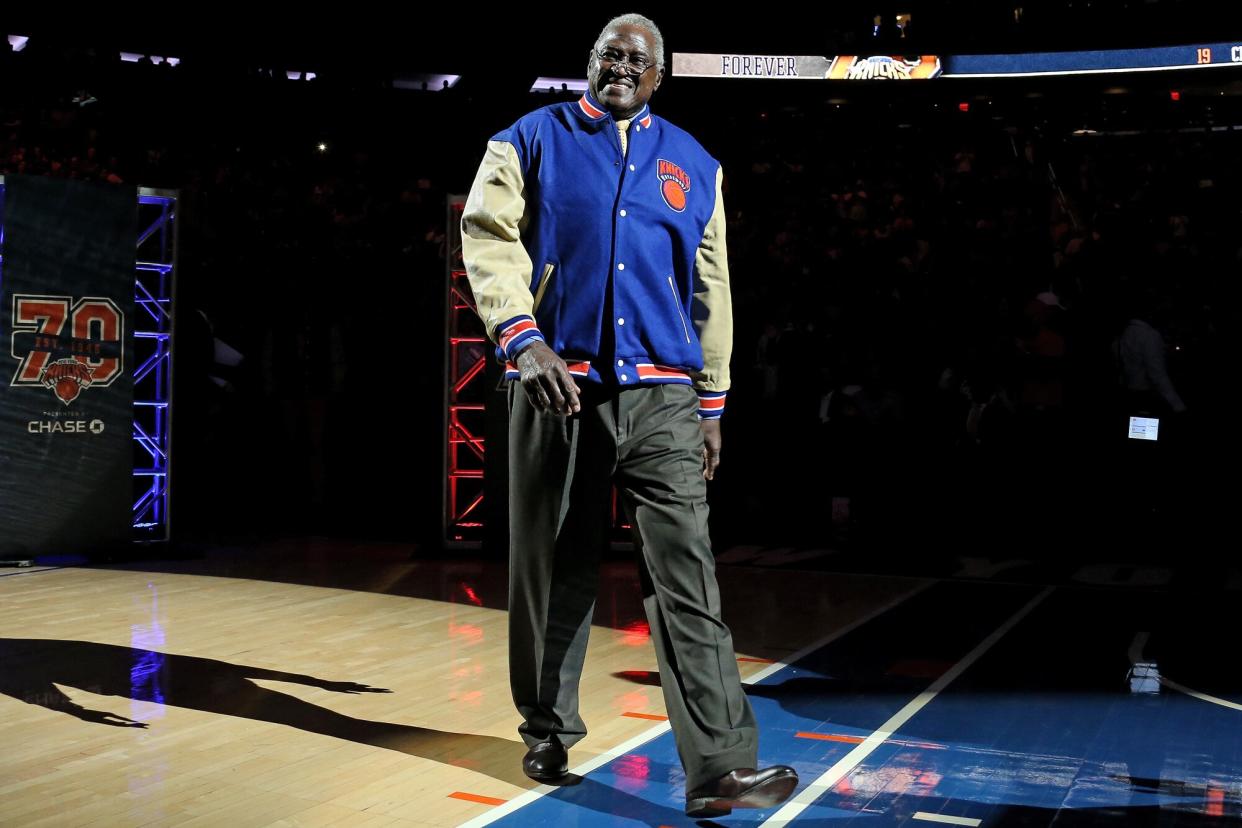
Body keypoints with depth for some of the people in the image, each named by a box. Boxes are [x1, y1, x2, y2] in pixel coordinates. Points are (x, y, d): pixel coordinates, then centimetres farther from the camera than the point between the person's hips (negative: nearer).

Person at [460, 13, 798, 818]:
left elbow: (711, 289, 18)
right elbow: (490, 239, -3)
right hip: (557, 386, -1)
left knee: (686, 570, -8)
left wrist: (712, 402, 14)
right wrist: (525, 340, -19)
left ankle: (719, 765, -11)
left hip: (661, 395, 1)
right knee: (553, 569, 8)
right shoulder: (533, 141, 9)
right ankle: (549, 733, 26)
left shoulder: (693, 164, 16)